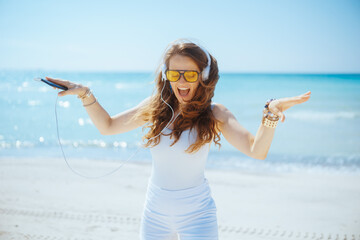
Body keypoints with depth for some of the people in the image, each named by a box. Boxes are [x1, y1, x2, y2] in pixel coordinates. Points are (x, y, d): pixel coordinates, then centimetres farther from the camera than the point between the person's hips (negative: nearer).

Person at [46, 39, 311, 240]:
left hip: (197, 216, -3)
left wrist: (271, 111, -42)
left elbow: (257, 150, -26)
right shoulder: (156, 106, -3)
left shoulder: (214, 114, -13)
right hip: (155, 212, 4)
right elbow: (107, 126, 7)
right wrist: (85, 94, -5)